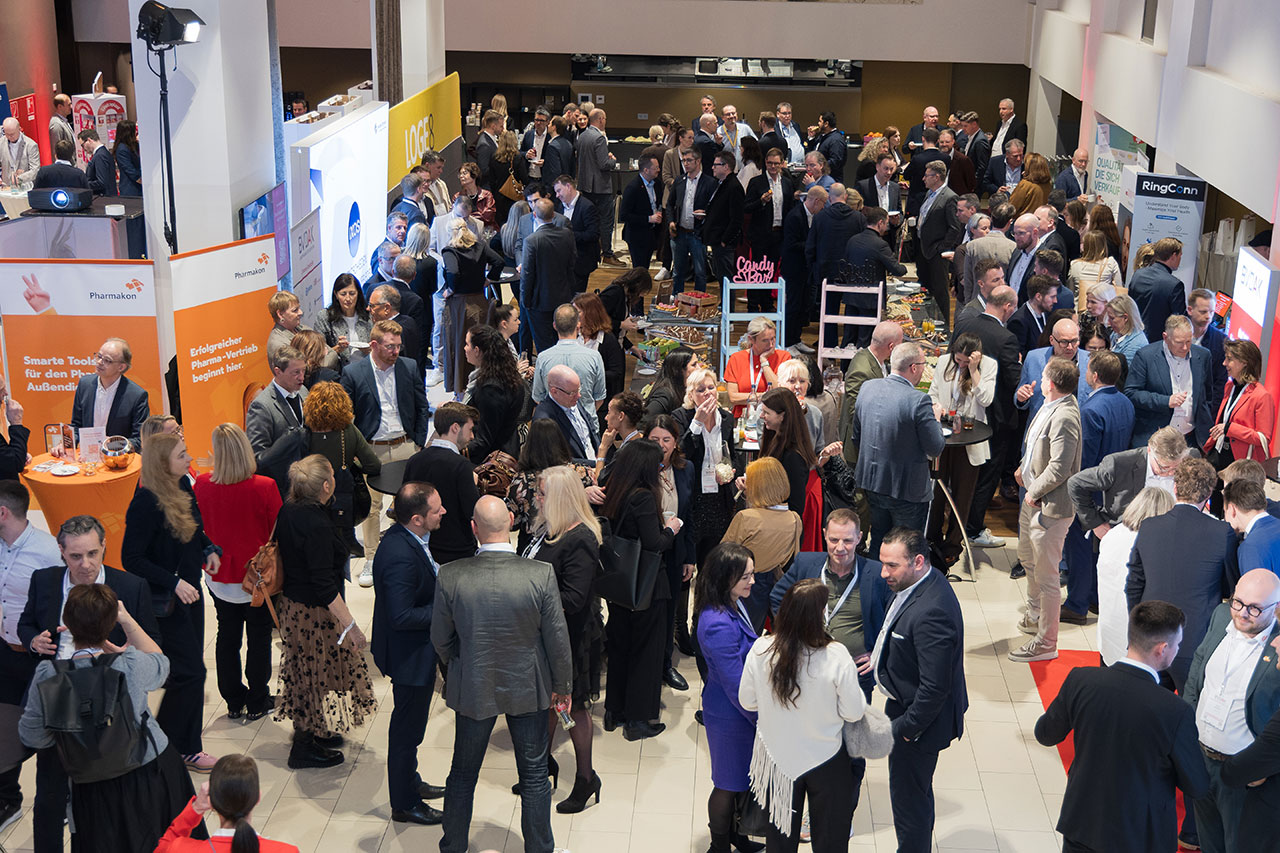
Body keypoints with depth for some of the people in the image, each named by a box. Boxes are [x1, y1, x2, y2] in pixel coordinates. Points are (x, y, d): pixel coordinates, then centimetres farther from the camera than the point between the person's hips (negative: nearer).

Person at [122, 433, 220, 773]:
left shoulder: (182, 485, -1)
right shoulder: (147, 502, -25)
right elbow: (131, 559, -21)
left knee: (188, 669, 18)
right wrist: (174, 582, -25)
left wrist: (208, 550, 0)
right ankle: (182, 749, 11)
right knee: (189, 670, -4)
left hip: (189, 590, 9)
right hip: (165, 601, -9)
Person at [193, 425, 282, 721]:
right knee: (259, 636, 13)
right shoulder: (265, 488, -23)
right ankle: (257, 703, 24)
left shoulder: (202, 486, -15)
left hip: (220, 577, 3)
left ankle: (234, 701, 29)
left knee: (227, 635, 18)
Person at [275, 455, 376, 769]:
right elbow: (324, 584, -28)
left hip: (292, 602, 9)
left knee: (305, 669, 22)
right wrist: (350, 624, -24)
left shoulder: (288, 511, -1)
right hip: (314, 612, -9)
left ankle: (312, 730, 40)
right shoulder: (316, 525, -28)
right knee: (316, 672, 6)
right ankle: (305, 748, 19)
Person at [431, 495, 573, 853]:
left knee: (463, 774, 21)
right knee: (534, 776, 17)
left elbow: (441, 639, -6)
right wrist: (562, 686, 4)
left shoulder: (450, 577, -20)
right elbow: (557, 638, -13)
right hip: (528, 688, -1)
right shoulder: (541, 574, -22)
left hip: (472, 689, 1)